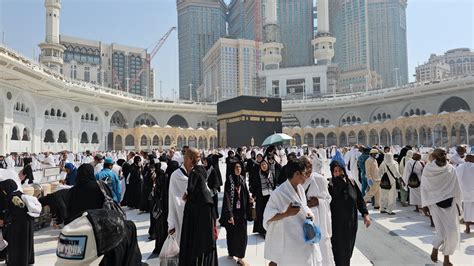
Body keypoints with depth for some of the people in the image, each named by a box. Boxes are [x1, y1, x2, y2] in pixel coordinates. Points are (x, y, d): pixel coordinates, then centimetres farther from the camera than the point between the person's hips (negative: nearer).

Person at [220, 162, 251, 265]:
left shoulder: (242, 179, 4)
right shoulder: (229, 180, -15)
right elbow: (227, 198, -18)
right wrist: (229, 214, -21)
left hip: (241, 211, 5)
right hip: (232, 211, -5)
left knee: (242, 235, 7)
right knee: (232, 233, 8)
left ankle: (240, 257, 18)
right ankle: (231, 252, 25)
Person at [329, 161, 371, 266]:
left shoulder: (351, 182, -1)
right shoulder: (330, 186, -14)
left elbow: (360, 199, 6)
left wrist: (365, 214, 0)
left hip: (351, 221, 4)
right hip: (337, 223, -4)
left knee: (349, 248, 17)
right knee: (339, 249, 3)